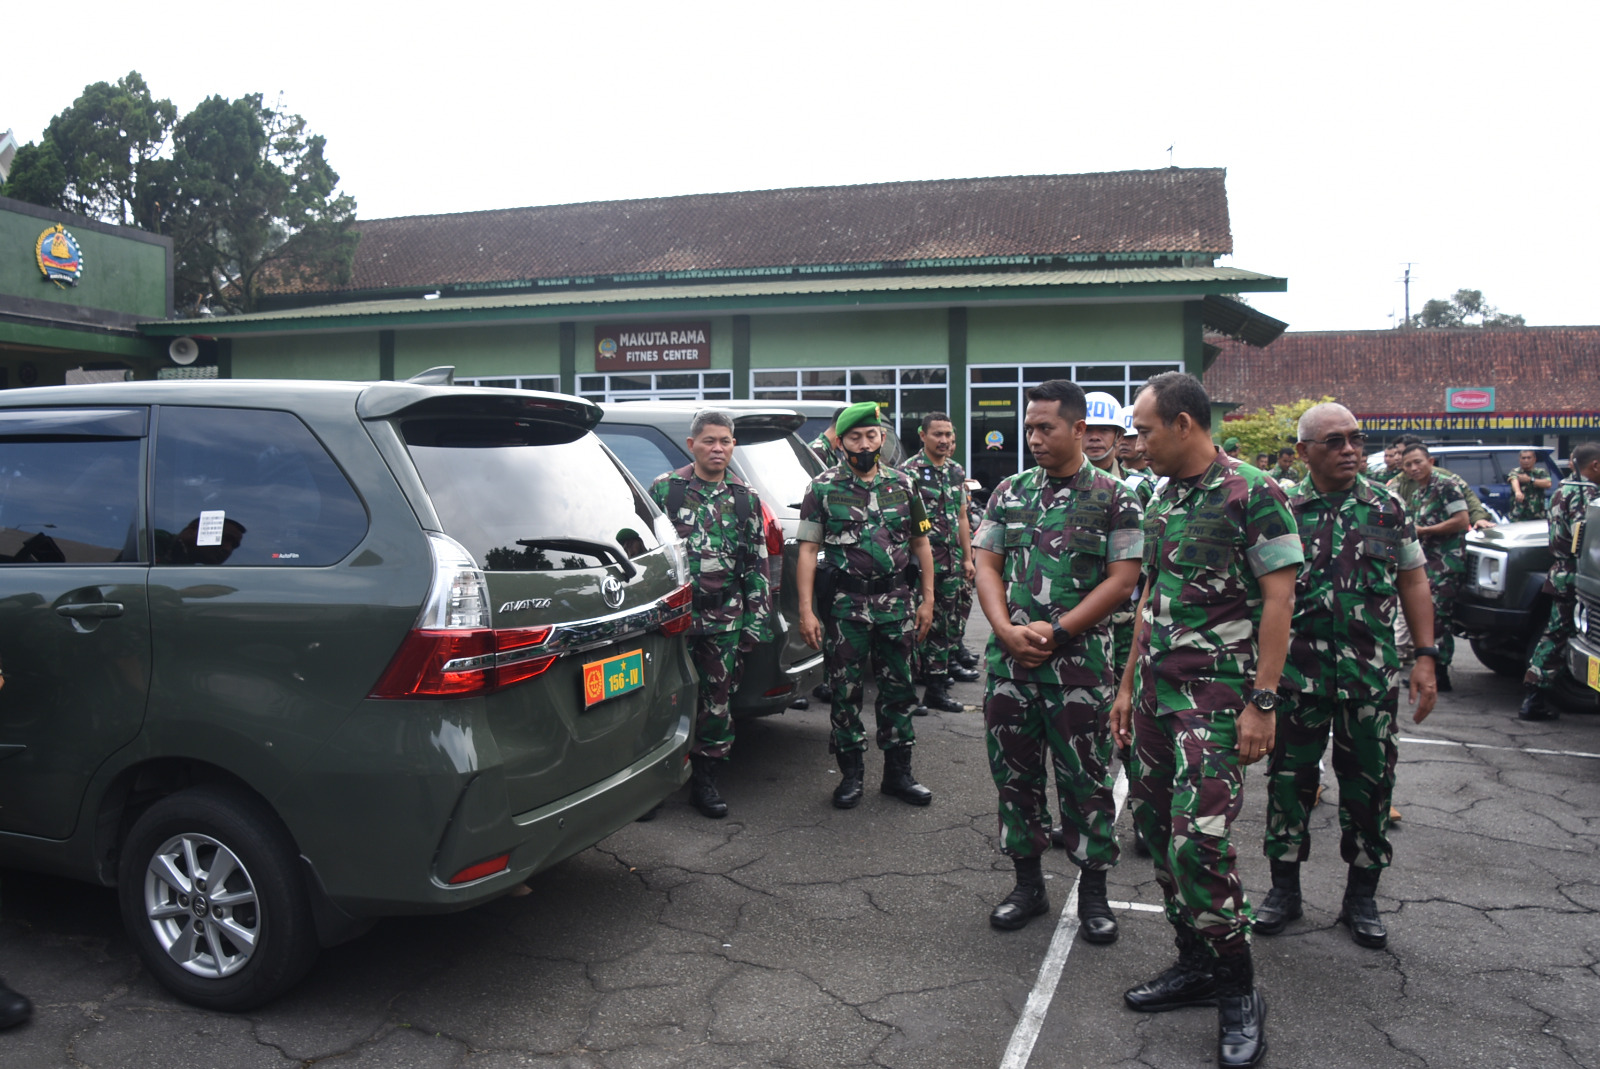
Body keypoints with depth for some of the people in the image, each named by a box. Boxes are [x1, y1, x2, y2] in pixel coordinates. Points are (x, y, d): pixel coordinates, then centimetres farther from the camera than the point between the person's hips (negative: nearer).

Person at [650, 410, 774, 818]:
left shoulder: (745, 498, 9)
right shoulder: (664, 489, 1)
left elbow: (757, 563, 11)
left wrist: (757, 619, 6)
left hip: (725, 619, 3)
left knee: (717, 701, 6)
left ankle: (704, 781, 19)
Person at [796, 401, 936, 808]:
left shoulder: (902, 484, 8)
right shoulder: (823, 487, 0)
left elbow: (921, 545, 12)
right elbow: (807, 551, -3)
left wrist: (927, 599, 6)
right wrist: (806, 611, -9)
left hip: (895, 601, 3)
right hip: (845, 603, -2)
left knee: (898, 687, 9)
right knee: (845, 690, 5)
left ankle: (898, 771, 21)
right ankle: (851, 773, 19)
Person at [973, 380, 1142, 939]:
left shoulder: (1113, 498, -2)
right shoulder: (1010, 492, 10)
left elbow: (1123, 579, -7)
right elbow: (986, 565, 7)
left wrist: (1056, 630, -14)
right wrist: (1007, 630, -9)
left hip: (1080, 660, -4)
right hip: (1009, 657, 4)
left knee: (1085, 776, 4)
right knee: (1014, 771, 11)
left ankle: (1092, 892, 20)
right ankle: (1028, 884, 26)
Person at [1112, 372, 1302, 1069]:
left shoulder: (1253, 496, -10)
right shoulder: (1164, 499, 14)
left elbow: (1279, 600, -13)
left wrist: (1262, 702, -17)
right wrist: (1129, 684, 18)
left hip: (1217, 694, -8)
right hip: (1155, 688, 8)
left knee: (1197, 840, -13)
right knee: (1156, 827, 10)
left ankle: (1238, 992, 5)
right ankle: (1195, 965, 26)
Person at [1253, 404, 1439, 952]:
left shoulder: (1389, 507, 4)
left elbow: (1413, 583, 7)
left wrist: (1425, 657, 2)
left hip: (1372, 673, 1)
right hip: (1296, 672, -1)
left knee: (1369, 781, 8)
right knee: (1289, 778, 6)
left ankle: (1361, 896, 24)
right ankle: (1284, 887, 22)